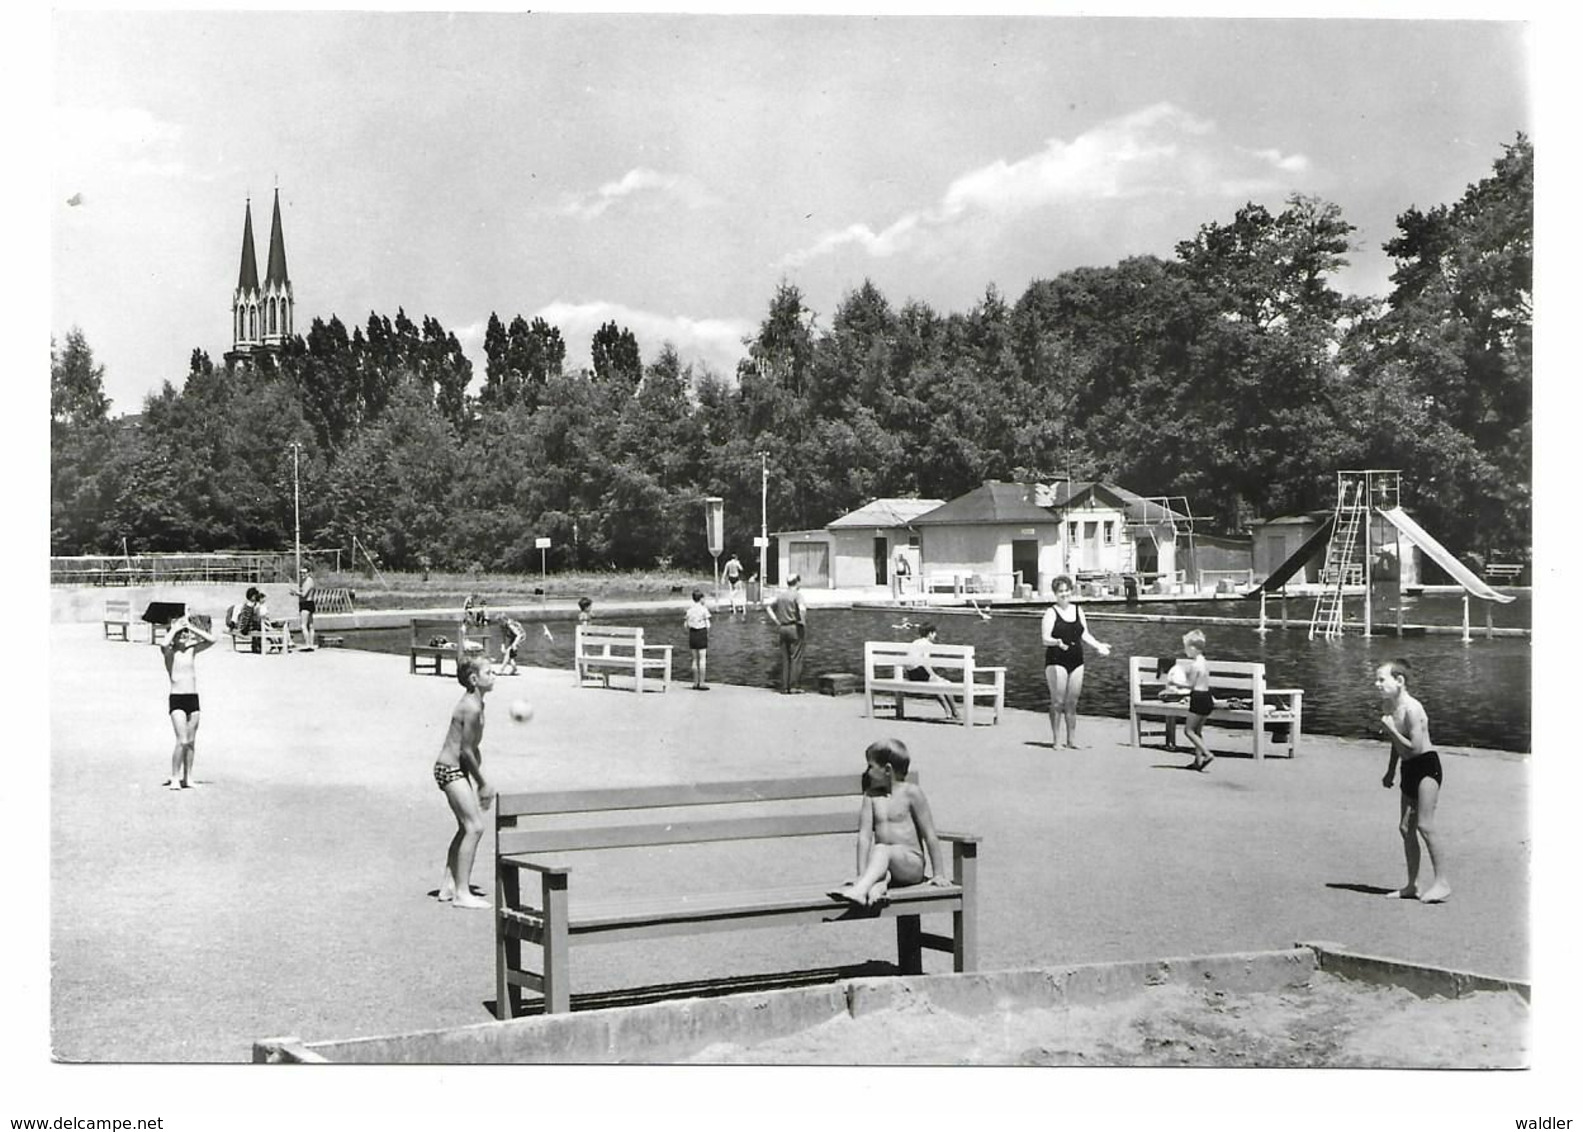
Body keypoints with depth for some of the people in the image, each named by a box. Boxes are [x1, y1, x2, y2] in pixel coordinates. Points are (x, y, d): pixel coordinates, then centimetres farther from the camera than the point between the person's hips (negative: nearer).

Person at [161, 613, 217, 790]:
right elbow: (164, 644, -27)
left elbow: (211, 640, 0)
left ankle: (187, 777, 14)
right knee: (182, 741, -13)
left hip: (193, 698, 5)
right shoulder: (169, 651, -3)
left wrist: (191, 627, -1)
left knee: (191, 741, 6)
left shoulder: (192, 649, 10)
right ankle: (174, 778, -6)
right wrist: (175, 628, -12)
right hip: (176, 699, -5)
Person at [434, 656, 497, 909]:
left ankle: (449, 887, 22)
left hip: (457, 769, 10)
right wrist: (483, 784, -11)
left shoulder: (475, 704, 11)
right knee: (475, 826, -11)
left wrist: (481, 783, 13)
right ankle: (462, 893, -10)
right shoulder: (472, 708, -21)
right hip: (450, 769, -10)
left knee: (466, 827, 15)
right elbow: (465, 750, -20)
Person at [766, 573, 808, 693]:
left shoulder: (780, 594, 9)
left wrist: (777, 622, 7)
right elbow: (802, 609, -26)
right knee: (796, 658, -1)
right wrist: (803, 622, -14)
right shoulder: (797, 595, -10)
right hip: (795, 629, -6)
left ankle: (784, 687, 10)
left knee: (785, 659, 10)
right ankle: (793, 687, -3)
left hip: (783, 628, 6)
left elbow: (767, 607, 7)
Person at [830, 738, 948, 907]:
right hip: (884, 862, 5)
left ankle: (859, 890, -52)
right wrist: (862, 874, -11)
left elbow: (930, 835, -4)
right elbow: (864, 836, 0)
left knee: (881, 850, -33)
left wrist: (938, 874, -4)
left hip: (912, 863, -5)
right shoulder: (871, 796, 7)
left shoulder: (911, 792, -5)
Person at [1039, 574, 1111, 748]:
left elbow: (1085, 634, 16)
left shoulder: (1078, 611, 13)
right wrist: (1058, 642, -30)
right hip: (1056, 661, -5)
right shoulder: (1051, 613, -4)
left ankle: (1072, 739, 12)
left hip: (1076, 661, 5)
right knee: (1058, 701, -6)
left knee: (1072, 702, 7)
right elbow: (1045, 638, -11)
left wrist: (1098, 645, 2)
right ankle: (1056, 739, 0)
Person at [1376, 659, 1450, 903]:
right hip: (1408, 770, 9)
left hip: (1426, 766, -9)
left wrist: (1391, 728, -19)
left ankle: (1442, 882, -7)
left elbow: (1416, 747, -24)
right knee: (1406, 828, 8)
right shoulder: (1389, 707, 6)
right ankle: (1414, 885, 14)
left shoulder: (1411, 709, -21)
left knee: (1425, 825, -13)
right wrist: (1390, 771, 20)